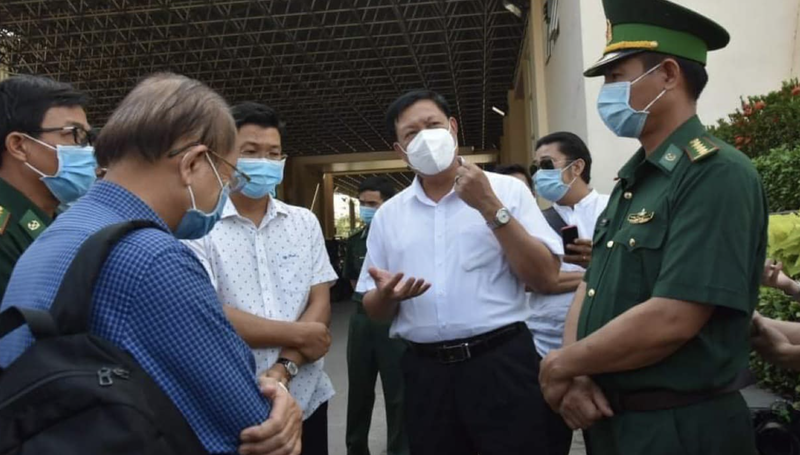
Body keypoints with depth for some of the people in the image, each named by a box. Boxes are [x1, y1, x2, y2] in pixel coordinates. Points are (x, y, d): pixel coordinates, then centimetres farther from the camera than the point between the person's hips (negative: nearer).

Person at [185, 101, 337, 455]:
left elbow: (320, 304, 0)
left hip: (305, 400, 4)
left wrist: (284, 367, -15)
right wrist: (299, 335, -11)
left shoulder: (305, 222, 5)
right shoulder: (199, 228, -8)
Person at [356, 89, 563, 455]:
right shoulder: (388, 215, 8)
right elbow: (373, 310, 12)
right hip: (424, 372, 3)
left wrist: (491, 208, -15)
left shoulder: (506, 190, -1)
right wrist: (386, 294, -11)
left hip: (501, 362, -2)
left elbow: (546, 279, -9)